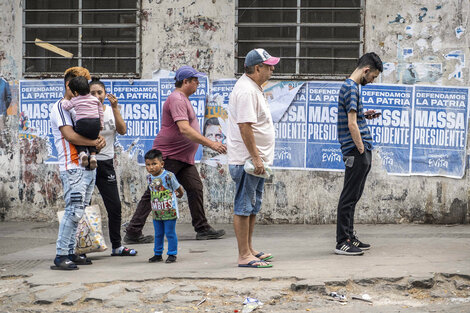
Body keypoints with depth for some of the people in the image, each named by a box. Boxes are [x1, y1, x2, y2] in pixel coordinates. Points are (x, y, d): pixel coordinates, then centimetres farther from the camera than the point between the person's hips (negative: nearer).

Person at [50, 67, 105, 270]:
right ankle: (61, 256, -13)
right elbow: (70, 135, -16)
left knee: (78, 212, 8)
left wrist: (100, 139, -6)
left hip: (88, 166, 9)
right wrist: (94, 142, -11)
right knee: (74, 211, -14)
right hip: (73, 167, -9)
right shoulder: (61, 107, -4)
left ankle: (70, 252, 11)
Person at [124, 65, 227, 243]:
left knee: (195, 188, 6)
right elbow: (184, 129, -27)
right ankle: (133, 233, -1)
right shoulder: (176, 99, -17)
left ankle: (202, 229, 11)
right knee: (153, 194, -6)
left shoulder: (183, 99, 17)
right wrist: (210, 144, -29)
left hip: (183, 157, 10)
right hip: (168, 155, -10)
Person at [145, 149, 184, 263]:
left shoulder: (168, 176, -16)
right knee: (158, 234, 14)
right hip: (156, 212, 5)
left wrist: (180, 194, 16)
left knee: (170, 233, 1)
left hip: (169, 211, -5)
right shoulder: (149, 178, 2)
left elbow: (178, 188, -1)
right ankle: (158, 254, 23)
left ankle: (172, 254, 9)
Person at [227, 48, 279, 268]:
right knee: (243, 208, -6)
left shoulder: (253, 88, 17)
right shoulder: (246, 91, -18)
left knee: (252, 208, 16)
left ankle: (249, 250, 25)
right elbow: (245, 127, -24)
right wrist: (255, 157, -24)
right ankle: (244, 256, -4)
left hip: (256, 160, 11)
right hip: (247, 160, -11)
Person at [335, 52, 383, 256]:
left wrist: (364, 115, 14)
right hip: (356, 153, -10)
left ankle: (349, 237, 22)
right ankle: (342, 243, -5)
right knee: (349, 197, -7)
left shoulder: (350, 86, 18)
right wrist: (362, 150, -16)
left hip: (359, 154, 10)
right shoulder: (351, 88, -14)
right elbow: (352, 125, -19)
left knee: (352, 197, 15)